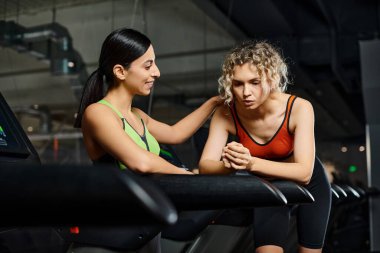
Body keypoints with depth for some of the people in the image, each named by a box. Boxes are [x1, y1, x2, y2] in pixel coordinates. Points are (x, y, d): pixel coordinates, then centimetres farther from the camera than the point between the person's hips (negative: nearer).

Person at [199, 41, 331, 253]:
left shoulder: (299, 108, -32)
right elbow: (205, 165, -29)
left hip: (308, 184, 0)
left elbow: (304, 173, -37)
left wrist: (251, 163, -52)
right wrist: (229, 165, -52)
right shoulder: (226, 114, -26)